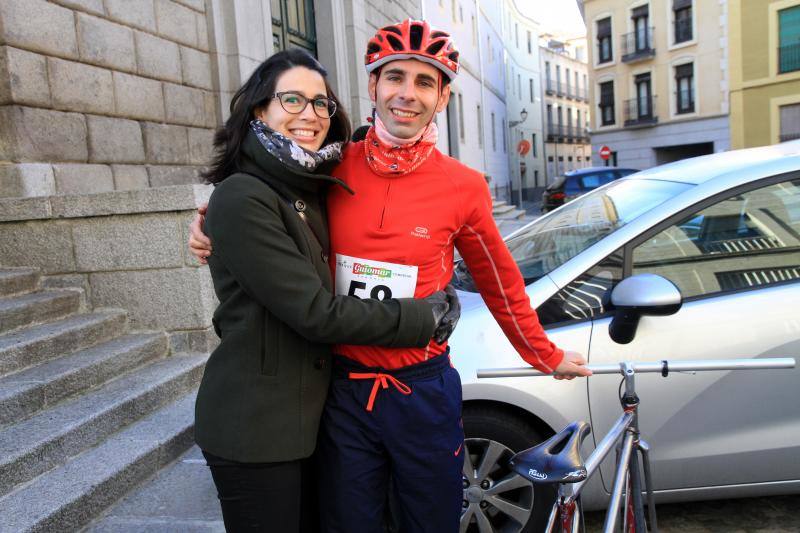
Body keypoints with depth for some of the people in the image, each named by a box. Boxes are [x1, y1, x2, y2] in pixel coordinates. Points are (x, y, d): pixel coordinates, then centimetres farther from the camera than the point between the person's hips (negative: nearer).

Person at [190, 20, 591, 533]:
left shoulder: (464, 186, -7)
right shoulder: (334, 168, -5)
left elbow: (500, 283, 6)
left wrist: (547, 356, 16)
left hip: (424, 392, 0)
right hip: (344, 389, 1)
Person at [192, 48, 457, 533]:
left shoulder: (311, 191, 7)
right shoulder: (241, 198, -20)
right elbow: (315, 312, -23)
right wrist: (424, 318, -16)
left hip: (307, 413, 8)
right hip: (255, 425, -8)